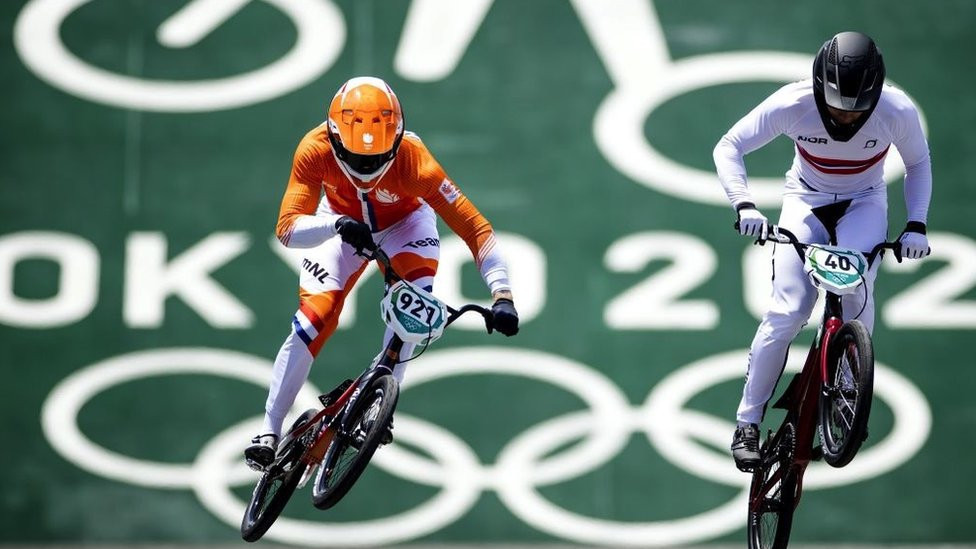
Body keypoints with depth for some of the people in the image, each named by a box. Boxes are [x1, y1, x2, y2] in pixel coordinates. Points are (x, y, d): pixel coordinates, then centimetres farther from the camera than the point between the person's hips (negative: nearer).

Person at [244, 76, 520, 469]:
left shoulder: (413, 160, -40)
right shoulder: (315, 151, -36)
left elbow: (472, 225, -38)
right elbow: (287, 228, -37)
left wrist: (502, 295, -48)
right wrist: (337, 225, -58)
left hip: (404, 223, -1)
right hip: (341, 221, 1)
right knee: (311, 321, -12)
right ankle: (269, 433, -2)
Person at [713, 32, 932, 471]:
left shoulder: (898, 111, -26)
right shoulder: (792, 104, -29)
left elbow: (918, 164, -5)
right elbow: (729, 147, -19)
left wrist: (916, 224, -15)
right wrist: (743, 204, -34)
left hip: (864, 204, 0)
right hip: (806, 200, 0)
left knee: (856, 287, -30)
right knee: (786, 314, -16)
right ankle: (747, 423, -2)